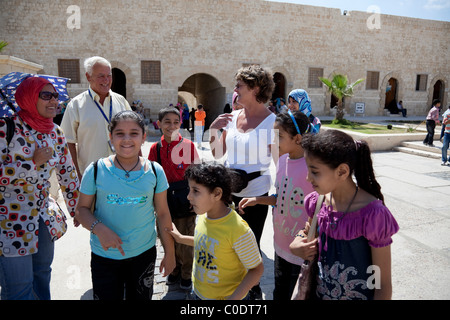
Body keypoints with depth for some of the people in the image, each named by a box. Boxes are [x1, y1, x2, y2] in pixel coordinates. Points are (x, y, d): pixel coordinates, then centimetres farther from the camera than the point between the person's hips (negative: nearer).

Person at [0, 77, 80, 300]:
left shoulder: (55, 132, 3)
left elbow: (67, 173, 9)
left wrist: (76, 210, 13)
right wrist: (34, 162, -21)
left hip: (44, 217, 6)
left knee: (42, 274, 22)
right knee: (19, 288, 5)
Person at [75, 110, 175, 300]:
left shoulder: (155, 172, -5)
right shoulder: (96, 171, -8)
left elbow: (163, 214, 1)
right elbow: (82, 209, -1)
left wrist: (169, 252, 4)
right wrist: (98, 228, -22)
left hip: (144, 254, 1)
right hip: (104, 255, -1)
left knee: (141, 297, 16)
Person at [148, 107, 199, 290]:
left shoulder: (188, 145, -7)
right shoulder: (155, 148, 0)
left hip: (185, 198, -2)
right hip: (165, 201, 3)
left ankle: (186, 274, 30)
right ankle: (174, 270, 40)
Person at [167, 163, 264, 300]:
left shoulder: (239, 230, -29)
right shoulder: (203, 215, -9)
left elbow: (257, 269, -19)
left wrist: (233, 298, -24)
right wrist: (181, 238, 8)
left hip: (225, 296, -5)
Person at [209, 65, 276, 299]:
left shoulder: (271, 121, -14)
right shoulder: (233, 117, 3)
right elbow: (217, 153, 9)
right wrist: (213, 130, -6)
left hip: (254, 193, -5)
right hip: (229, 190, 5)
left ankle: (253, 288, 39)